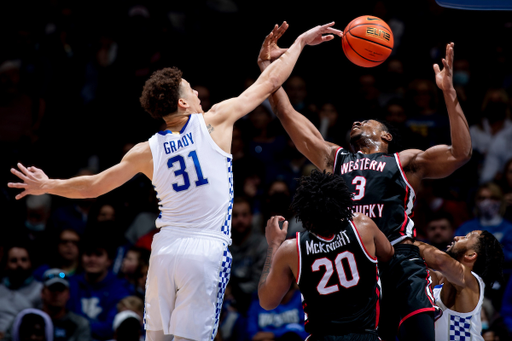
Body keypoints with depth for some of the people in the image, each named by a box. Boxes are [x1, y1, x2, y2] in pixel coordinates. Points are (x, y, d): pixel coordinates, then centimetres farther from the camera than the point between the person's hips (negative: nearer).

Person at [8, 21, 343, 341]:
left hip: (165, 247, 3)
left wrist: (47, 186, 33)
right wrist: (300, 42, 18)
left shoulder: (148, 151, 8)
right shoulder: (214, 122, -1)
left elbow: (92, 186, 16)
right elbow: (269, 83, 6)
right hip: (207, 250, -3)